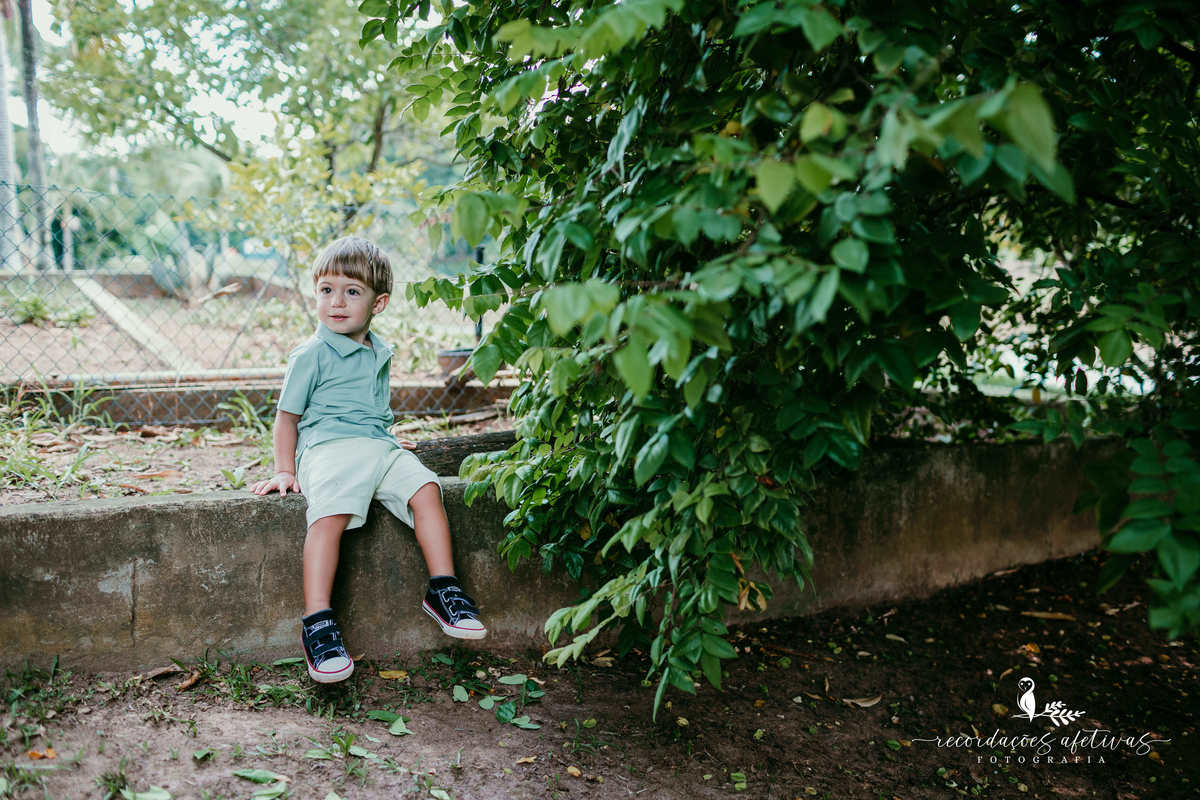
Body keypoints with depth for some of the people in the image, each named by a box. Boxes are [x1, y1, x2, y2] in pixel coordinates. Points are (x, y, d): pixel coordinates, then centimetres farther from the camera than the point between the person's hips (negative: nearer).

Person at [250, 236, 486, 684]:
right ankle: (317, 623, -33)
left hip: (378, 447, 6)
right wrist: (285, 470, 2)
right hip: (328, 447, -6)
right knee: (331, 516, -31)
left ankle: (443, 590, -9)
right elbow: (288, 416, 6)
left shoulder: (379, 354, 19)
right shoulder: (311, 356, 1)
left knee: (425, 488, -18)